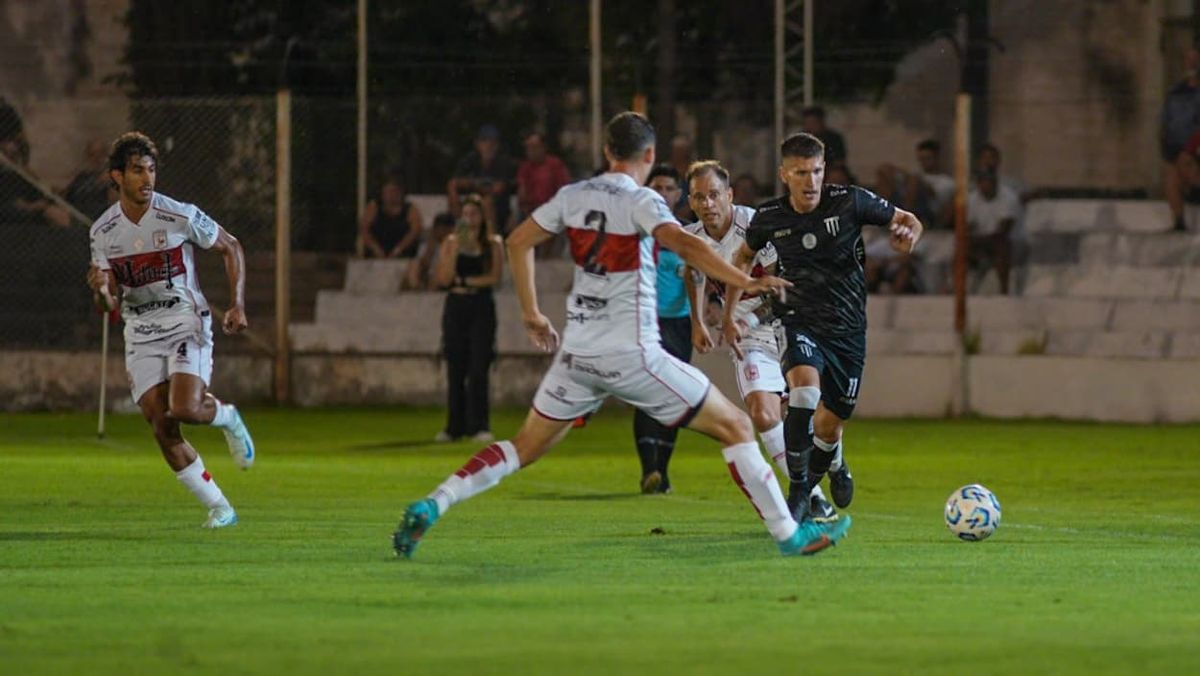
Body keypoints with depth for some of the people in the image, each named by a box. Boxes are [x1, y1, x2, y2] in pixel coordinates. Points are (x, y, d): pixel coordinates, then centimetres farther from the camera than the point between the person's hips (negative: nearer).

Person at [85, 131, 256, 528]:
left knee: (185, 409, -25)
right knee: (162, 430, -6)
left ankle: (227, 418, 12)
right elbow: (107, 305, 4)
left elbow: (230, 248, 4)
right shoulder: (103, 231, -1)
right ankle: (218, 507, 7)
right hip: (140, 333, 3)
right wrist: (100, 289, -20)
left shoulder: (181, 217, -11)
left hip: (186, 322, -3)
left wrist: (238, 305, -5)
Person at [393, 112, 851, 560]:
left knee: (525, 447, 17)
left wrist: (531, 313, 22)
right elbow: (684, 244, -28)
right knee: (736, 427, 4)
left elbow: (518, 243, 15)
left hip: (577, 354, 6)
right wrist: (744, 282, -35)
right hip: (632, 355, -5)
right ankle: (788, 534, 2)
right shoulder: (641, 201, -10)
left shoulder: (573, 196, 7)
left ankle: (430, 506, 1)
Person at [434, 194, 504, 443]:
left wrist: (463, 281, -8)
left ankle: (479, 427, -10)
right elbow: (444, 279, -3)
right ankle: (455, 427, 8)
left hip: (482, 308, -2)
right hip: (456, 307, 2)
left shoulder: (493, 244, 4)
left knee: (479, 369, -9)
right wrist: (456, 249, -11)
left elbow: (494, 278, -6)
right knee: (455, 370, 2)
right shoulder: (451, 243, 6)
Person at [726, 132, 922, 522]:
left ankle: (830, 465, 45)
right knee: (806, 387, -32)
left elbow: (907, 221, 0)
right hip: (799, 324, -1)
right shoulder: (769, 219, -5)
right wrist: (729, 316, 14)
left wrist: (908, 234, -24)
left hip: (847, 329, 1)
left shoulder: (849, 203, -11)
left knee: (828, 427, 5)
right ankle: (798, 489, -19)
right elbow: (744, 258, 16)